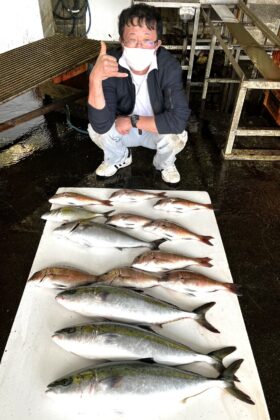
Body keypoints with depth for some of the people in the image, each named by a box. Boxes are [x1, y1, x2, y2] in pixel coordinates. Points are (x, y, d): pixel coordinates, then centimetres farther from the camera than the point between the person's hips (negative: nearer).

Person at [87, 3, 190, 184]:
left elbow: (179, 119, -37)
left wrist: (132, 120, -33)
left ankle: (165, 164, 7)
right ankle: (119, 158, 11)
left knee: (176, 136, -31)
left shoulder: (169, 65, -28)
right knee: (94, 130, -25)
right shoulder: (111, 65, -26)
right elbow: (101, 125, -36)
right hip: (123, 129, 1)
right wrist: (95, 79, -50)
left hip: (156, 131, -1)